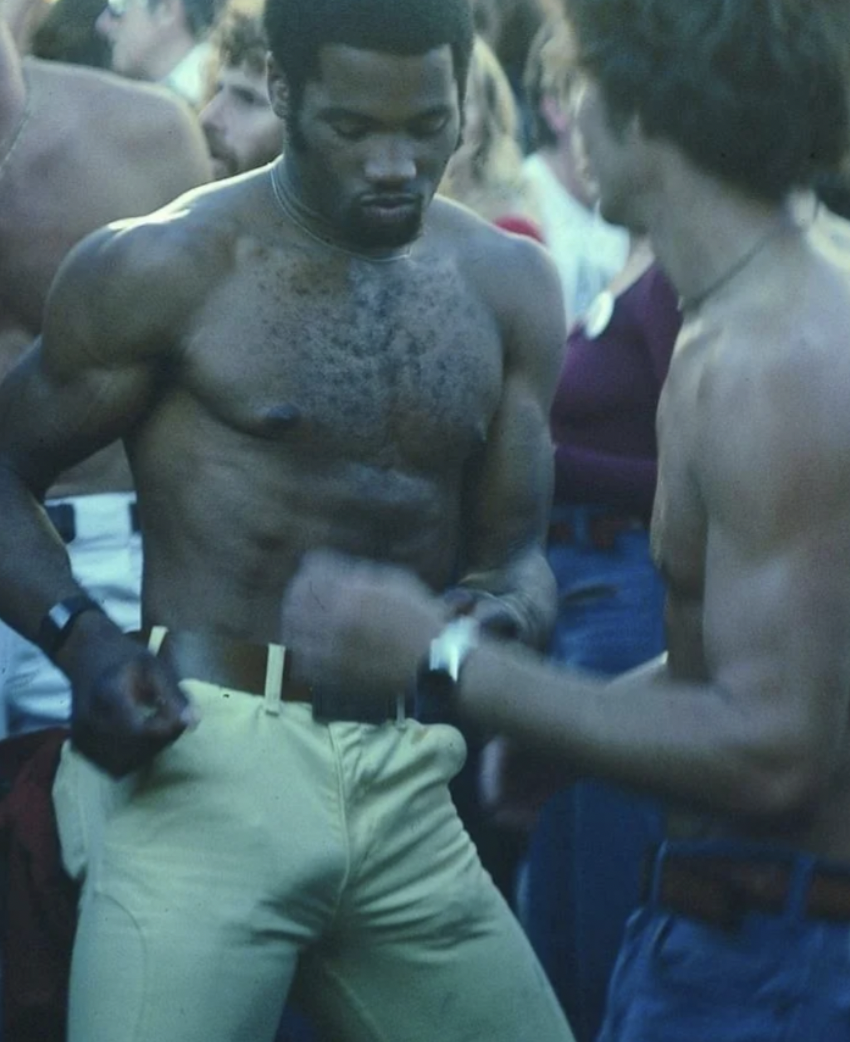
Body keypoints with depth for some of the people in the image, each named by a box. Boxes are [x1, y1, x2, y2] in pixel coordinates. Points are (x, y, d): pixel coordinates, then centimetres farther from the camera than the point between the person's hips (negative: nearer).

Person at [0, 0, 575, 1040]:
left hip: (405, 789, 5)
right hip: (202, 762, -5)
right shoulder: (165, 269, -3)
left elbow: (514, 547, 14)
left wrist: (505, 610, -10)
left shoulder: (507, 284, 10)